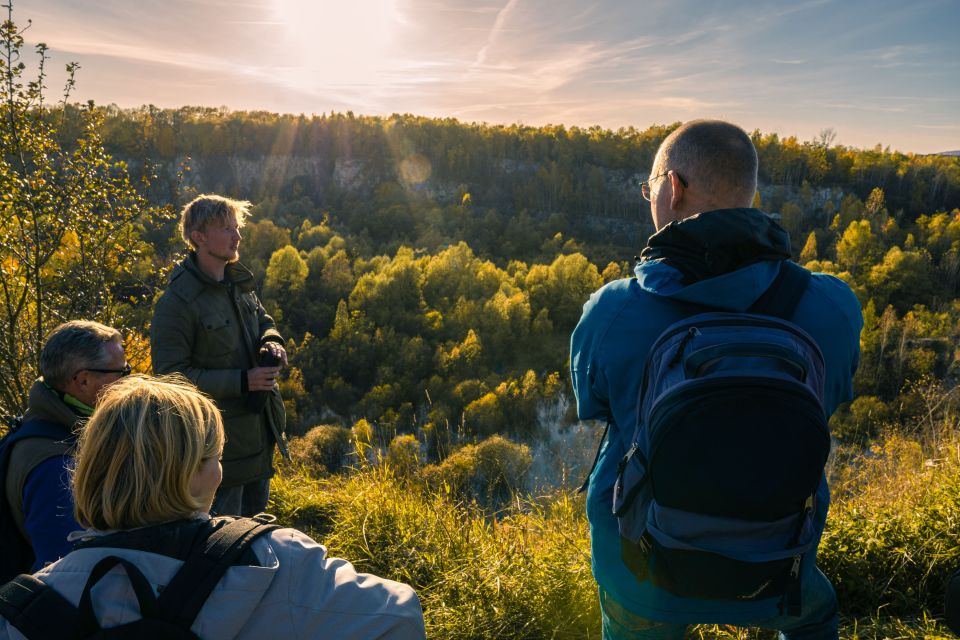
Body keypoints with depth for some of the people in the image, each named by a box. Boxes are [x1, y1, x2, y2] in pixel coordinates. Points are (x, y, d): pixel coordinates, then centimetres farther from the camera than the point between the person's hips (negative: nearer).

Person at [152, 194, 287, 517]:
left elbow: (262, 320, 19)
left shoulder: (239, 281, 4)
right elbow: (172, 375, -22)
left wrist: (271, 342, -6)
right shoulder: (176, 302, -20)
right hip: (221, 441, -8)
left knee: (256, 516, 25)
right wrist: (242, 381, -25)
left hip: (260, 429, 8)